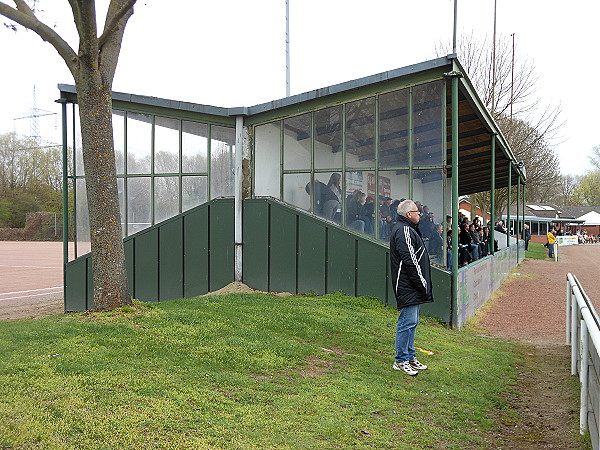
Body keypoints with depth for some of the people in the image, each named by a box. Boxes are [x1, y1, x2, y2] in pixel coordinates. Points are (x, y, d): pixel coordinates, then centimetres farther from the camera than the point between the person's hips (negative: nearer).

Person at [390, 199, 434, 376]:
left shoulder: (409, 229, 19)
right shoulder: (404, 231, -16)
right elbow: (410, 262, -21)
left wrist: (422, 284, 17)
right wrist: (422, 285, -18)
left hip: (412, 288, 11)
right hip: (408, 288, -11)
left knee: (412, 322, 16)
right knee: (407, 322, -7)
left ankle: (409, 357, 24)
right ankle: (401, 360, 1)